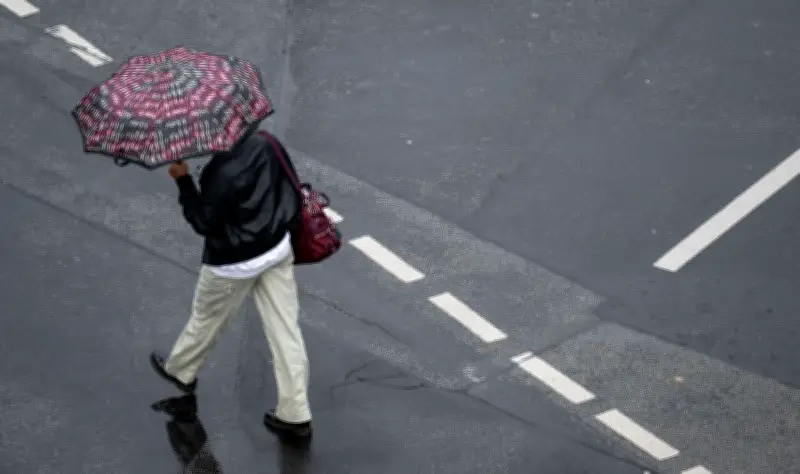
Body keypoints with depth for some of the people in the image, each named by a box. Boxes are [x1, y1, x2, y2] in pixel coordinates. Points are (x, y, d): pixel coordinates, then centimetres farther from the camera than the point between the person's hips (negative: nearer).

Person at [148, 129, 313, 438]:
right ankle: (295, 414, 14)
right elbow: (292, 194, 3)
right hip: (278, 249, 6)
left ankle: (180, 371, 50)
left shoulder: (223, 172, -32)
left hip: (234, 264, -6)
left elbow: (203, 223, -21)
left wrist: (183, 180, -16)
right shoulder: (267, 143, -10)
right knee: (285, 330, 9)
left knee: (205, 319, 23)